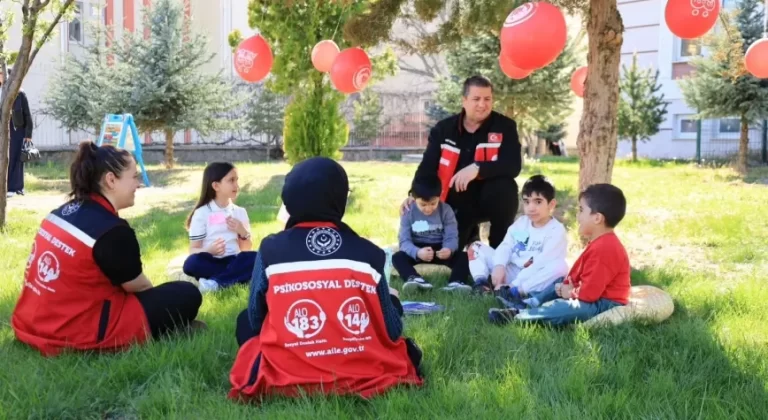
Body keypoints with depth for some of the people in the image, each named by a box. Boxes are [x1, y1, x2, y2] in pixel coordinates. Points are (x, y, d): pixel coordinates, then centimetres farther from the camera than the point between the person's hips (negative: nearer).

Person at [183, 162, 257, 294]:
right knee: (191, 262, -35)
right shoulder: (201, 213, 2)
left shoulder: (240, 212, 12)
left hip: (234, 262, 3)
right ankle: (235, 278, -26)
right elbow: (193, 250, -1)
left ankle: (215, 283, -32)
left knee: (254, 258, -29)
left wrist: (243, 233, -5)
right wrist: (210, 250, -21)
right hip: (211, 263, -3)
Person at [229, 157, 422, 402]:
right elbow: (392, 331, -4)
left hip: (286, 380, -2)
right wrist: (392, 299, 17)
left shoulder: (271, 250, -10)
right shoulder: (368, 253, -9)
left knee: (245, 321, 24)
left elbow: (255, 321, 1)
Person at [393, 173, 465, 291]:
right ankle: (414, 279, -54)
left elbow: (452, 237, -16)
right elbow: (404, 241, -18)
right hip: (417, 250, 0)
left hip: (440, 250, 0)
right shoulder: (408, 212, -12)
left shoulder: (446, 210, -10)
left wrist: (449, 249, -41)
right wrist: (417, 252, -41)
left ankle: (456, 282, -47)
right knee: (397, 257, -29)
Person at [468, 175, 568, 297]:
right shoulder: (521, 222, 10)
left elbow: (542, 263, -20)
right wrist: (499, 266, -22)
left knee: (561, 266, -35)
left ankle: (513, 291, -40)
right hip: (510, 272, 5)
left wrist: (515, 284, -27)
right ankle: (481, 283, -23)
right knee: (476, 247, 3)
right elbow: (506, 247, 0)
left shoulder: (557, 231, -9)